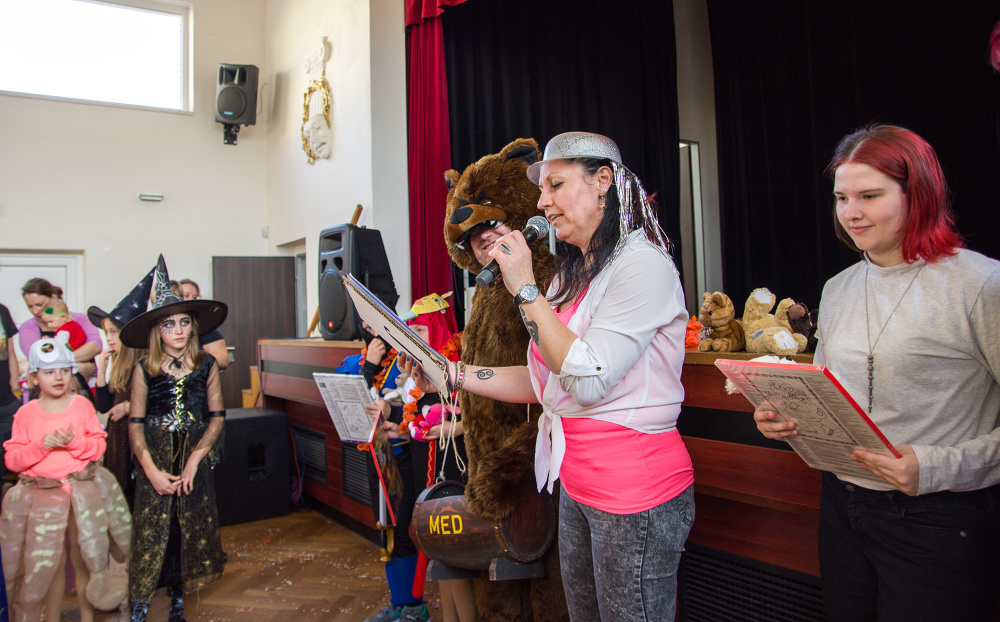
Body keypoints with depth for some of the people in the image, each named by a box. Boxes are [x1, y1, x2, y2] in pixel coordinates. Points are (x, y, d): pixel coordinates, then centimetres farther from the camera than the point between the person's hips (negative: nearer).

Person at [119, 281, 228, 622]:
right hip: (156, 459, -1)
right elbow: (135, 424, -2)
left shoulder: (207, 365, 0)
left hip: (196, 457, 1)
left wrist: (195, 458, -10)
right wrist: (152, 470, -11)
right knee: (153, 529, -1)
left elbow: (217, 416, 0)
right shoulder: (144, 370, -2)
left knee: (193, 527, 4)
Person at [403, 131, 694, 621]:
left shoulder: (642, 265, -15)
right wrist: (452, 375, 4)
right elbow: (545, 382, 12)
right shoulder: (574, 274, 12)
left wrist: (525, 289, -20)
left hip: (635, 493, -8)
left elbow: (587, 378, -24)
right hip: (577, 487, 8)